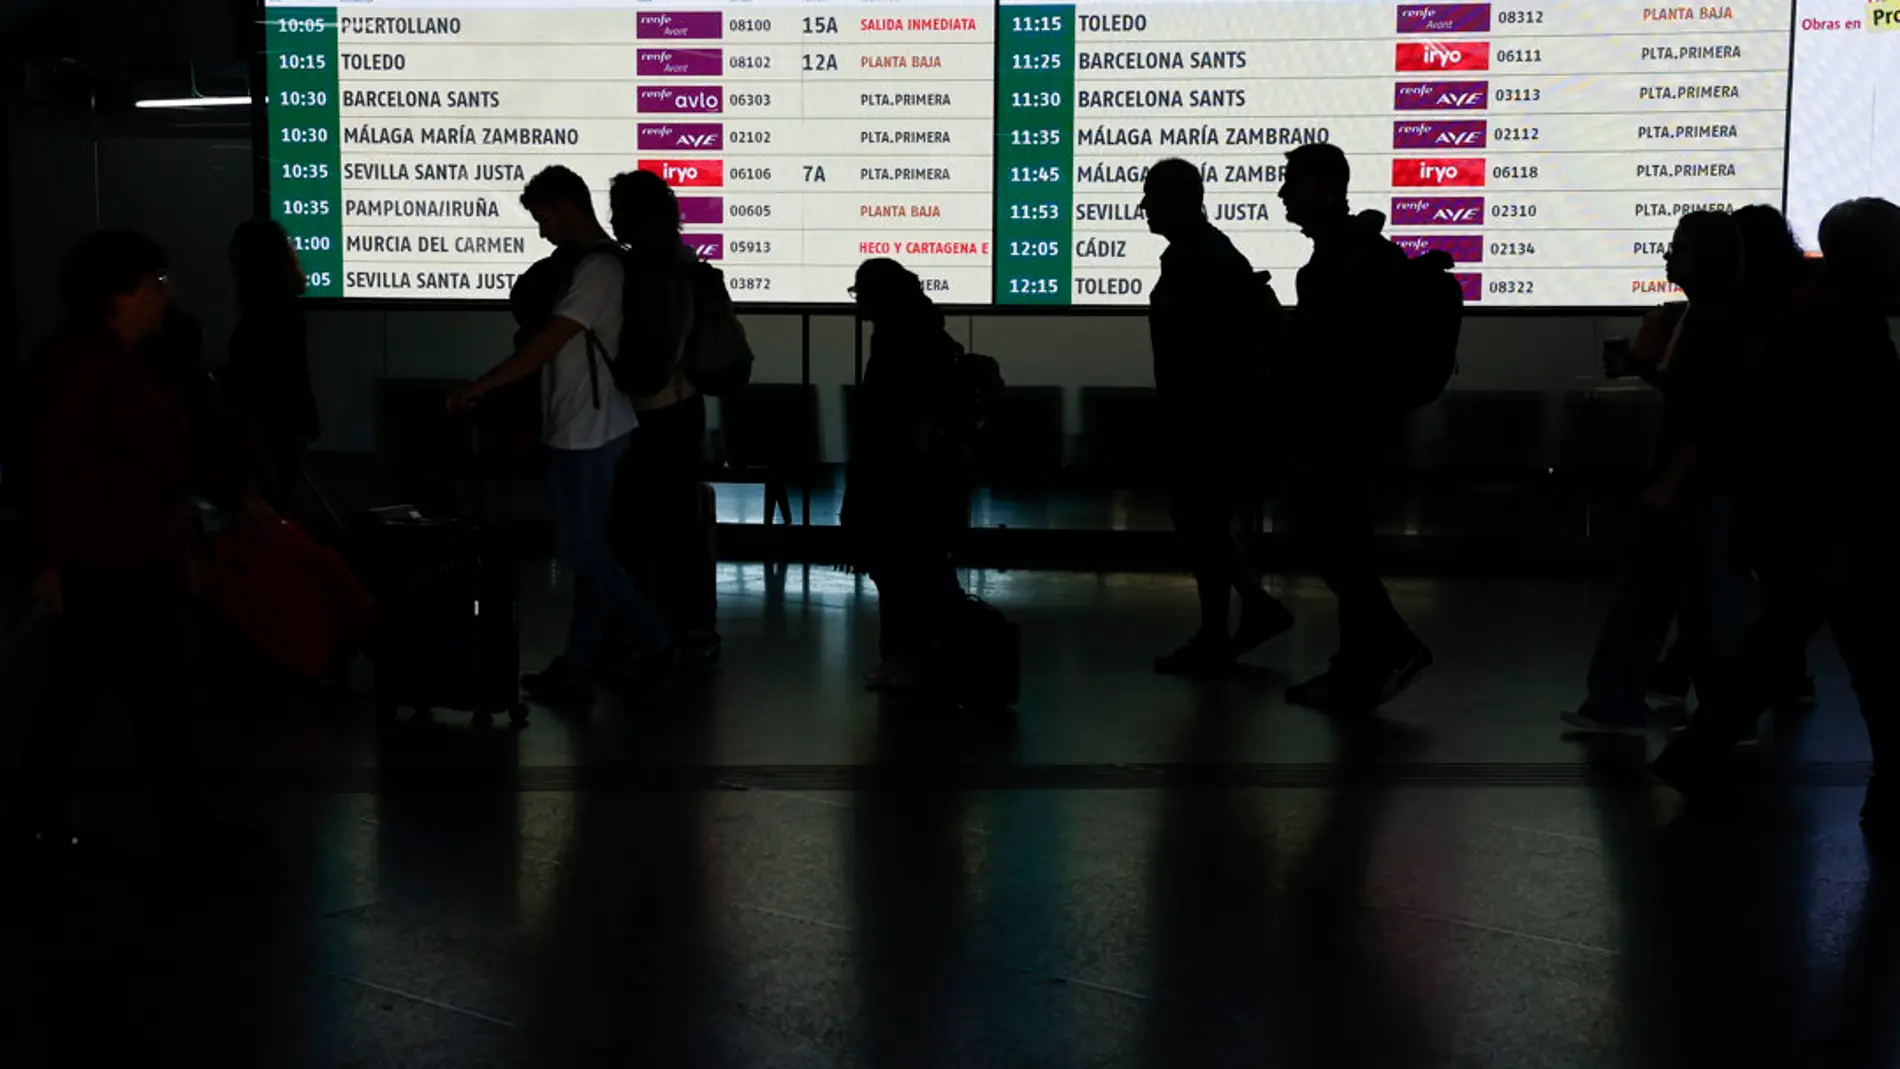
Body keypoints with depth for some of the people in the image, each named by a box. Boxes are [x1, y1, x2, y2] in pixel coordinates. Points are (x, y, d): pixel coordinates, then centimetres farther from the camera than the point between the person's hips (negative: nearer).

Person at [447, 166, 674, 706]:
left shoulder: (599, 269, -16)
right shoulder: (584, 264, 14)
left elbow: (546, 345, -21)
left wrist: (476, 388, -18)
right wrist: (535, 421, 20)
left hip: (589, 432, -10)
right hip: (578, 430, 10)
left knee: (582, 548, -4)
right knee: (585, 547, 10)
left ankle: (654, 641, 7)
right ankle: (580, 664, 15)